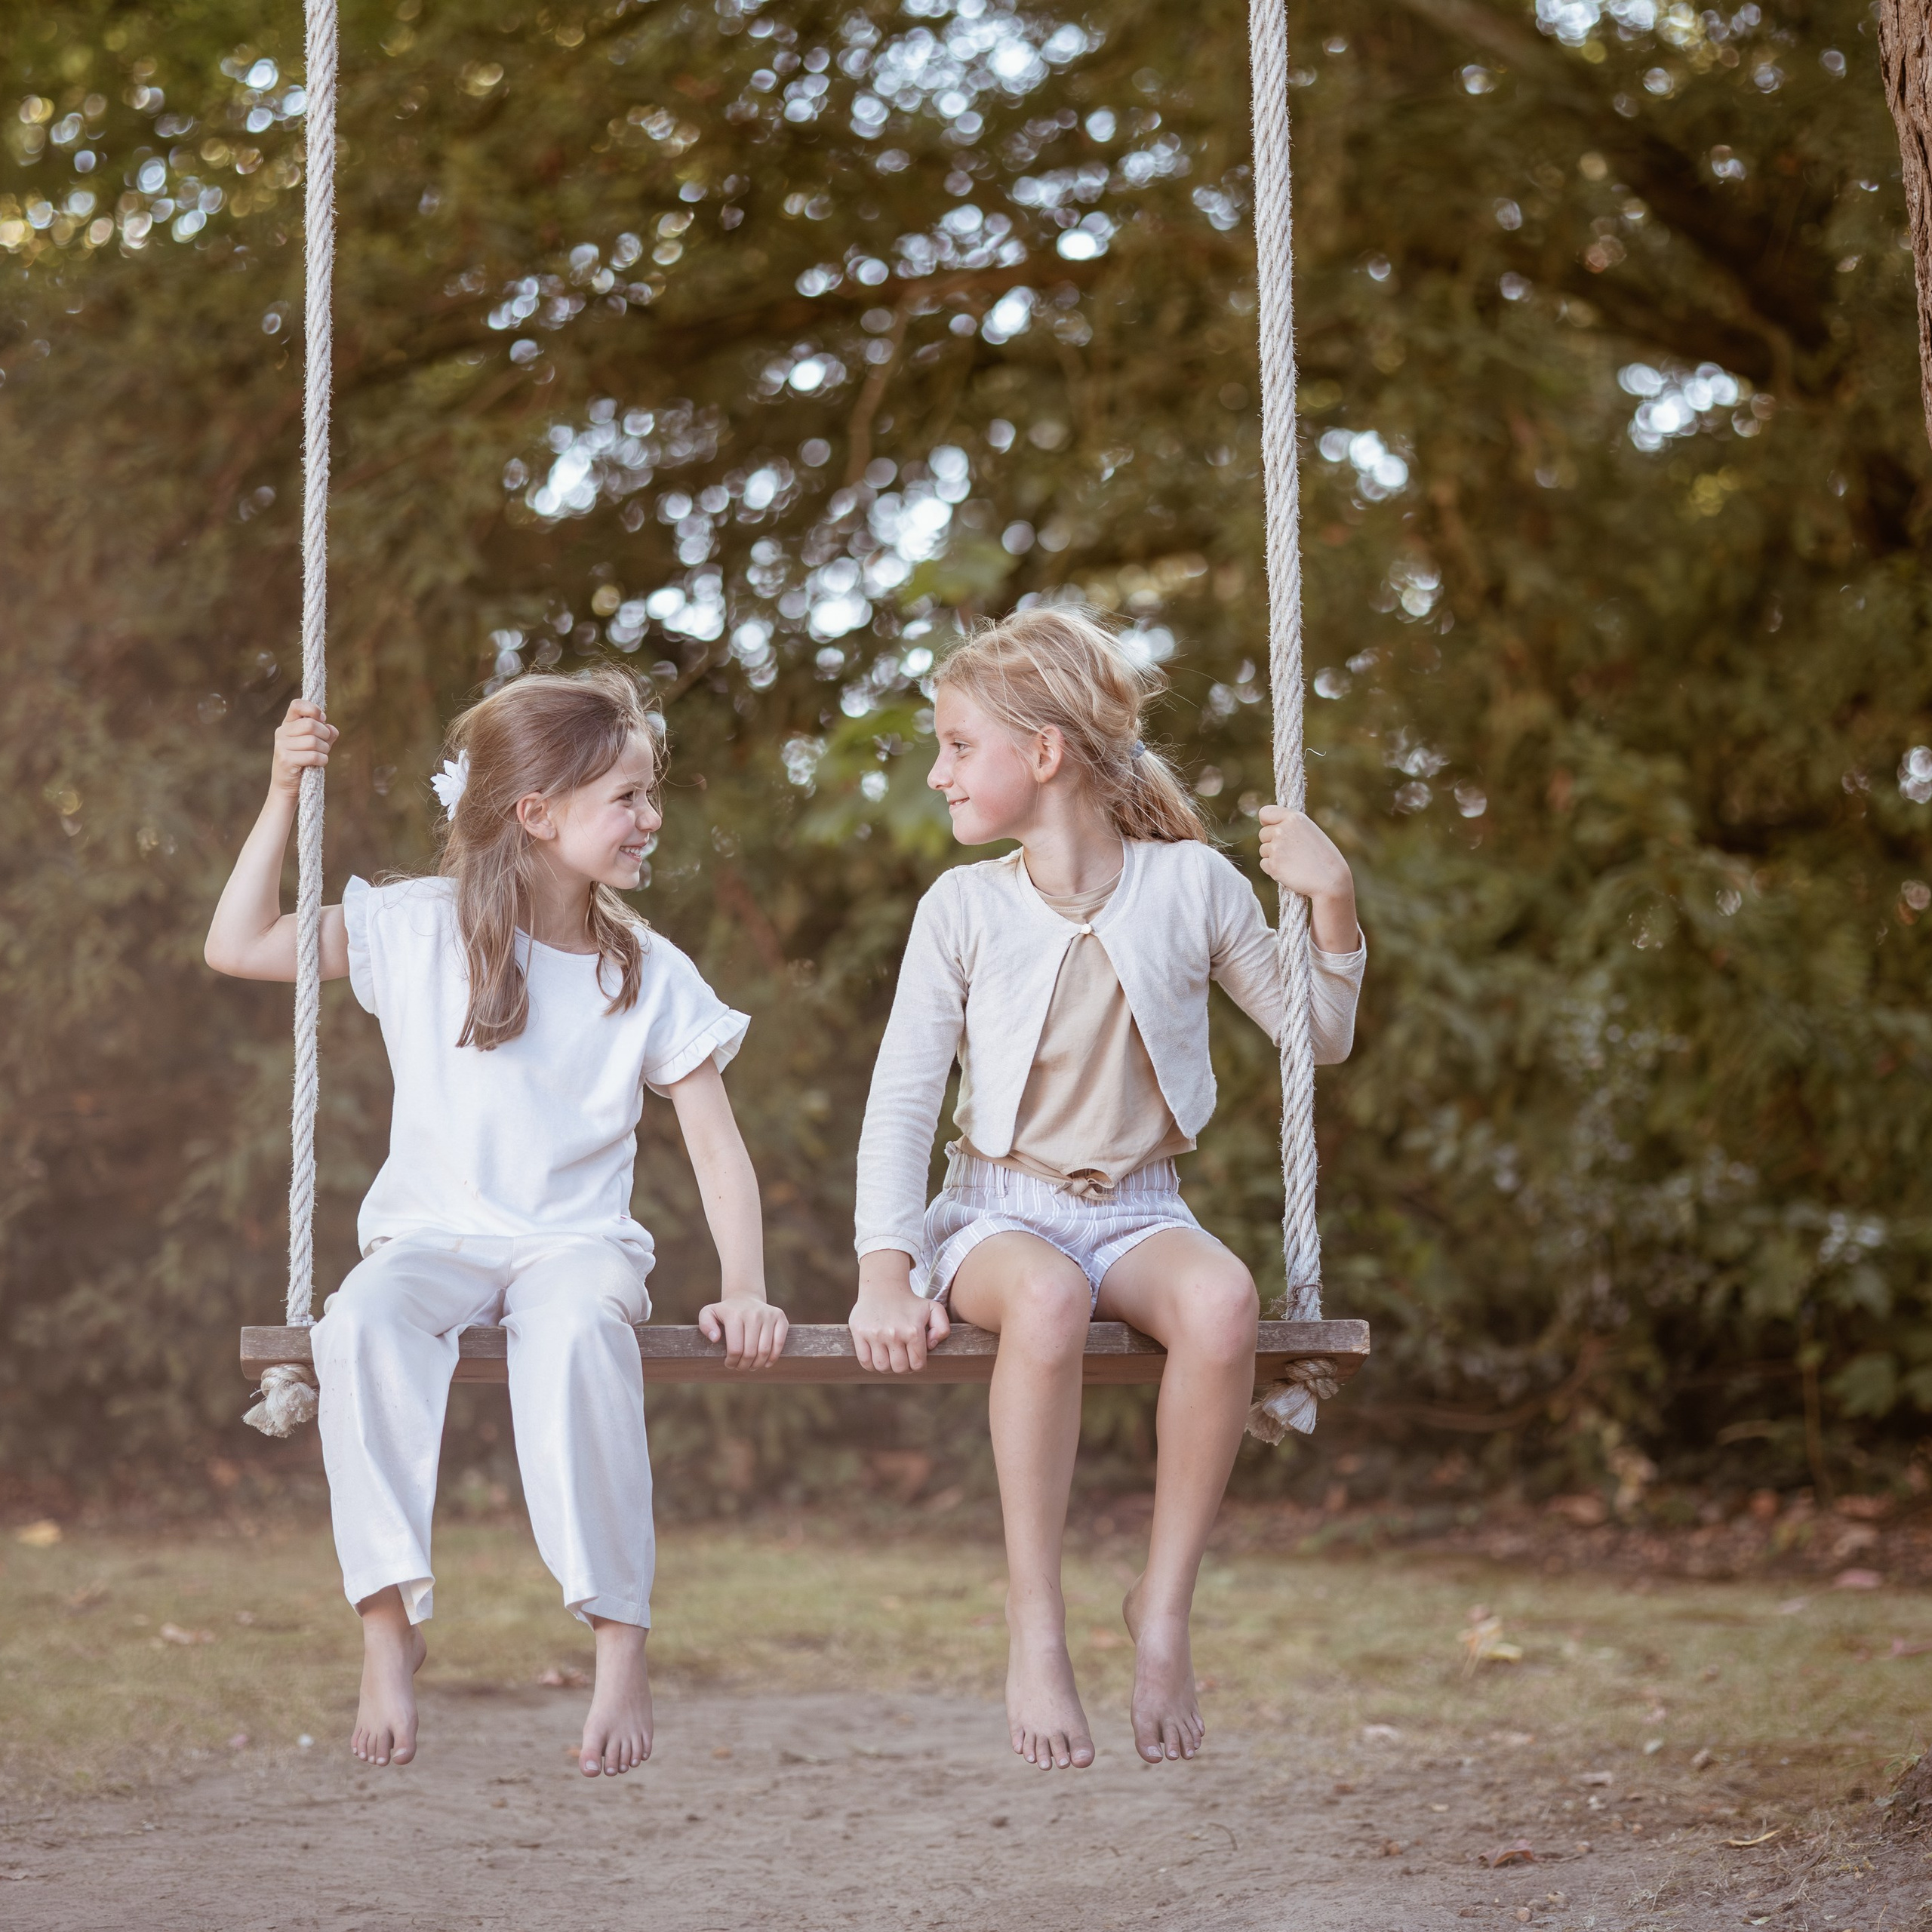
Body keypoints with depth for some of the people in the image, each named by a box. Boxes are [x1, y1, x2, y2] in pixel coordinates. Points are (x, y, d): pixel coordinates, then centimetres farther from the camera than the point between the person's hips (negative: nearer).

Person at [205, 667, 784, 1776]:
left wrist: (746, 1290, -14)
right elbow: (238, 947, 4)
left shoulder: (652, 976, 3)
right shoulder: (419, 931, 3)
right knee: (363, 1324, -35)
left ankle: (623, 1642, -33)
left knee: (580, 1332, -38)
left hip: (578, 1238, 0)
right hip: (434, 1232, 1)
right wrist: (285, 798, -4)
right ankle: (392, 1624, -30)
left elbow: (718, 1147, 2)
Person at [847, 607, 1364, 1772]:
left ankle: (1165, 1607, -21)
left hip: (1137, 1210, 1)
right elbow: (902, 1100, -1)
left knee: (1223, 1298, -36)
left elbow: (1321, 1039, 12)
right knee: (1046, 1299, -39)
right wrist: (886, 1267, -14)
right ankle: (1036, 1627, -29)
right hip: (999, 1210, -1)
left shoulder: (1193, 883, 2)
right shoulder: (964, 908, 2)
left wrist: (1333, 900, -4)